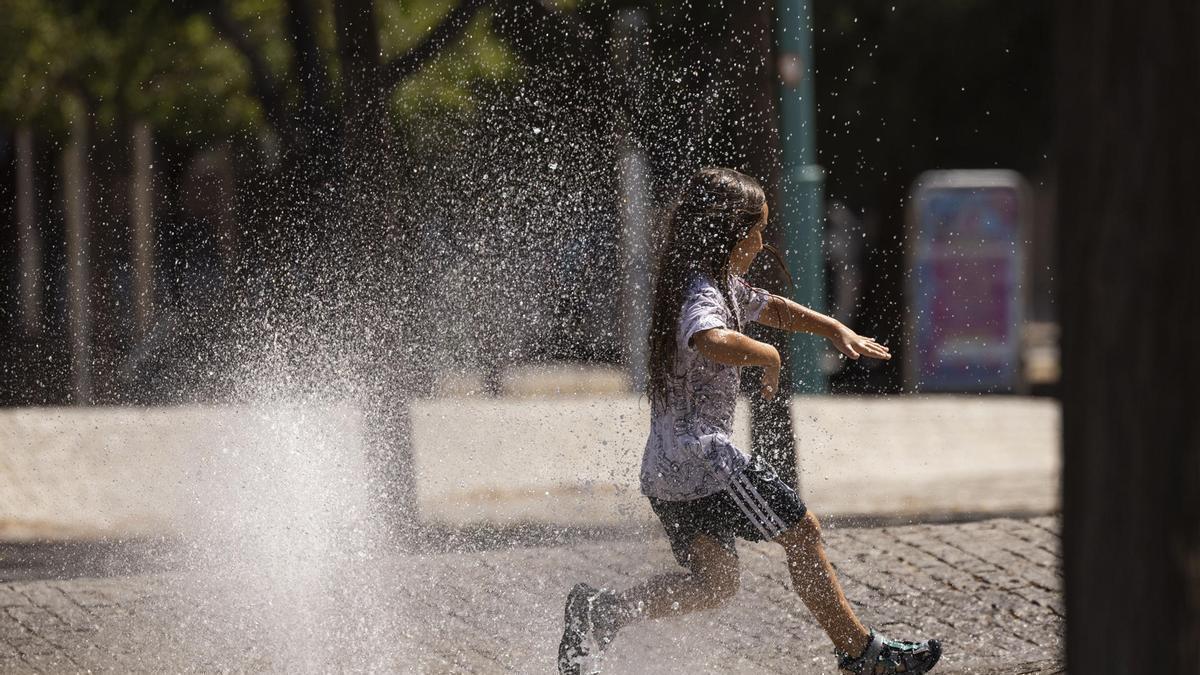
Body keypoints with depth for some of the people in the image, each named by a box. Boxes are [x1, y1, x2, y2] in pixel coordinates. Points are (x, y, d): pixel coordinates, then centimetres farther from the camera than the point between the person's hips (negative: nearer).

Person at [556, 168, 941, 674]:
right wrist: (769, 357, -22)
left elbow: (770, 309, 33)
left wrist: (837, 331, 20)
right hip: (704, 456, -10)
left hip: (667, 469, 10)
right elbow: (714, 343, -41)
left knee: (716, 582, 7)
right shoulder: (701, 296, -17)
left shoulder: (724, 286, 16)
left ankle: (604, 611, -7)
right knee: (802, 533, 1)